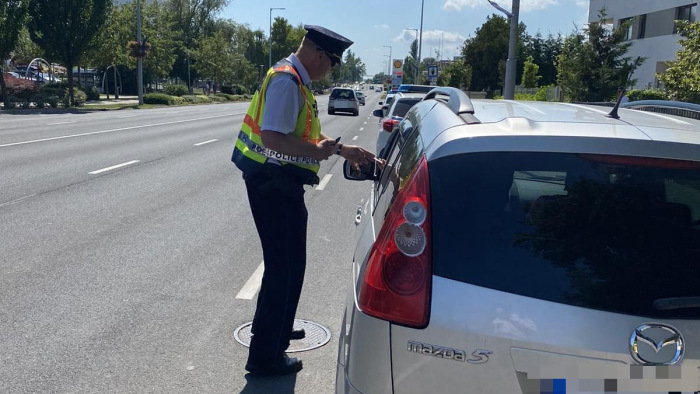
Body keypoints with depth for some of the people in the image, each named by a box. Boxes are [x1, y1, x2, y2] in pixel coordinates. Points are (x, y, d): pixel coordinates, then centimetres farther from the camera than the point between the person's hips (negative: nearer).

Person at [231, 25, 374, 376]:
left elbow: (305, 134, 20)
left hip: (281, 184, 10)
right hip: (274, 185, -10)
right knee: (284, 267, -2)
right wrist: (318, 150, -19)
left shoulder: (297, 81, 13)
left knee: (289, 263, 23)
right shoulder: (286, 80, -19)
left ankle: (276, 330, 41)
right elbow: (273, 138, -28)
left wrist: (344, 149, 15)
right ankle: (265, 356, 8)